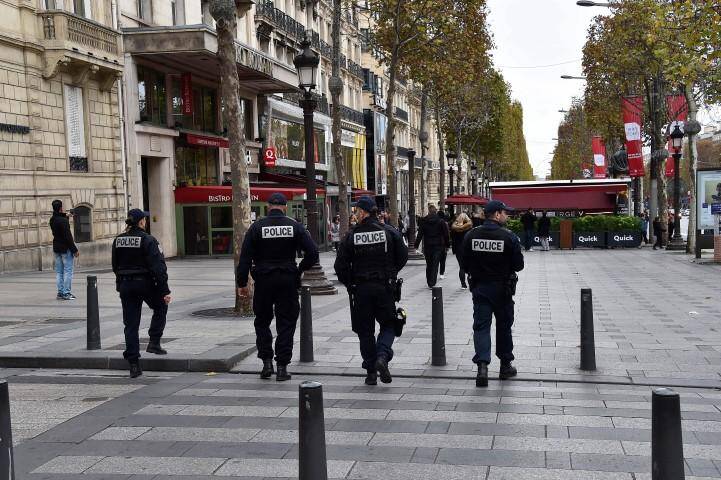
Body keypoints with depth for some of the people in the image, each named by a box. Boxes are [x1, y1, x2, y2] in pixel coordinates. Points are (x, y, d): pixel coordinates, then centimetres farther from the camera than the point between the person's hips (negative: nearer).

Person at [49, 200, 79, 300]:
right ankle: (66, 293, -5)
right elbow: (68, 236, -19)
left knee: (59, 272, 11)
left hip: (56, 248, 8)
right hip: (65, 249, -8)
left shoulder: (52, 220, 6)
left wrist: (66, 216, 19)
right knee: (68, 271, -4)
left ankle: (60, 292, 12)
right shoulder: (63, 221, -18)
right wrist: (75, 250, -16)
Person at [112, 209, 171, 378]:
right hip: (145, 283, -5)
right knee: (160, 307, 24)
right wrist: (165, 291, -13)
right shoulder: (148, 240, -12)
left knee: (130, 324, 7)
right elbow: (158, 267, -15)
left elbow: (115, 267, 14)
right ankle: (154, 342, 13)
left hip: (125, 285, 5)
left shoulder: (117, 241, 5)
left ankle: (133, 364, 5)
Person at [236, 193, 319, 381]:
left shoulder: (257, 226, -3)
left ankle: (267, 362, 9)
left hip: (263, 281, 0)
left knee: (262, 322, 16)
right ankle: (282, 367, 5)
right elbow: (312, 253, -6)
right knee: (286, 324, 6)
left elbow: (245, 257, -5)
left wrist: (242, 283, 0)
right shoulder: (295, 226, -1)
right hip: (288, 281, 0)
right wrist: (299, 270, 8)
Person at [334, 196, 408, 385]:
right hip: (385, 287, 0)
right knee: (388, 325, 13)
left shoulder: (351, 236, -6)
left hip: (361, 289, 0)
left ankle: (371, 372, 11)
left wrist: (349, 283, 10)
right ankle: (382, 356, -13)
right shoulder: (390, 232, -3)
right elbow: (403, 256, 2)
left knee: (365, 330, 10)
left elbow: (340, 266, -5)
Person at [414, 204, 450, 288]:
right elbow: (446, 234, -1)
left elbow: (420, 234, 0)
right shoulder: (441, 221, -5)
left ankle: (429, 283, 18)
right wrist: (446, 245, 7)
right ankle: (432, 283, -10)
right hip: (438, 246, -1)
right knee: (435, 265, -1)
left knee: (429, 265, 13)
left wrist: (416, 245, 6)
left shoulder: (424, 221, -2)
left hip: (427, 246, 2)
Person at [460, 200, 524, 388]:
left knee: (481, 326, 2)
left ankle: (482, 365, -15)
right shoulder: (509, 237, -12)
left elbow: (465, 264, 1)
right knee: (504, 326, 14)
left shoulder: (471, 235, -3)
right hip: (502, 288, -2)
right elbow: (519, 265, -9)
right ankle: (505, 366, 25)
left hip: (479, 287, 2)